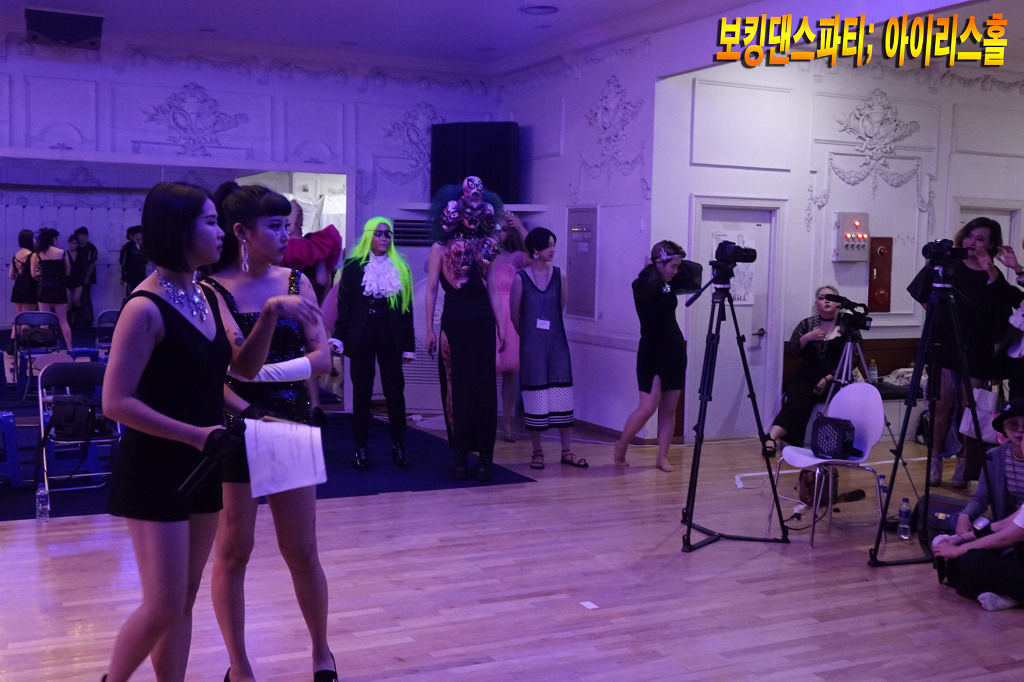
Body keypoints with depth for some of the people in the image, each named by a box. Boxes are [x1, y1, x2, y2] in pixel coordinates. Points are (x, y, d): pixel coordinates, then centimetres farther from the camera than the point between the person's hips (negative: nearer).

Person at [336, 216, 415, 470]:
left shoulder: (400, 269, 8)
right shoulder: (353, 267, 4)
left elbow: (406, 309, 7)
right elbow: (344, 305, 1)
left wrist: (408, 345, 2)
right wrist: (339, 338, -9)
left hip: (390, 338, 1)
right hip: (361, 338, -1)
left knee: (395, 392, 1)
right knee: (362, 393, 5)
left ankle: (398, 446, 10)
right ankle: (361, 448, 11)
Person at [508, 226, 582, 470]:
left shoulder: (560, 276, 2)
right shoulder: (521, 278, -5)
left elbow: (560, 308, 10)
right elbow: (514, 314, 4)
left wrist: (551, 329, 12)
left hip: (557, 342, 2)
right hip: (531, 346, -2)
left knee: (562, 394, 3)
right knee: (535, 395, 2)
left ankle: (567, 451, 10)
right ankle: (537, 452, 13)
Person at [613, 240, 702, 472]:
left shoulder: (670, 282, 6)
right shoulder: (642, 285, -13)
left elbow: (695, 271, 13)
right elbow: (651, 285, -35)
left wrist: (678, 262, -1)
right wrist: (656, 268, -17)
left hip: (674, 350, 6)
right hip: (652, 352, -6)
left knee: (669, 409, 5)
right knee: (647, 408, -9)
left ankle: (663, 457, 12)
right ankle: (620, 448, 10)